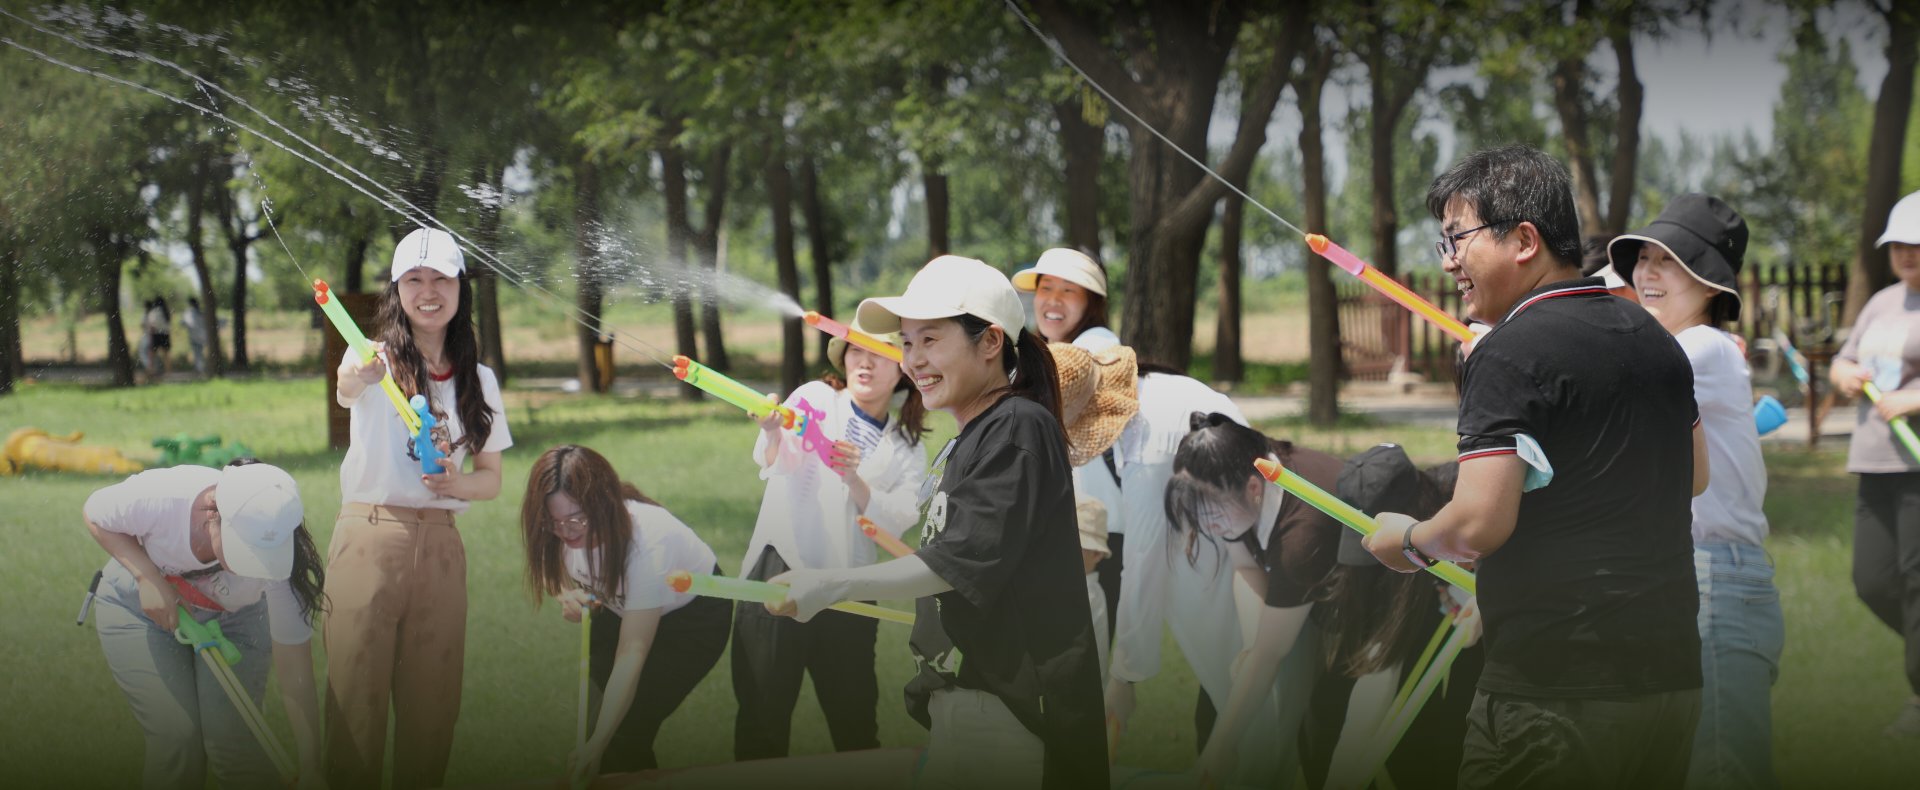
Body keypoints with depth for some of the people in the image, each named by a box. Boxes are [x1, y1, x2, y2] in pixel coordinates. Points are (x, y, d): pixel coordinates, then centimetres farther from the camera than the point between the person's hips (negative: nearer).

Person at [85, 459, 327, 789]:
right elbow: (95, 514, -13)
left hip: (231, 621, 0)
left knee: (231, 741, -17)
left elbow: (295, 678, -27)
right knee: (177, 738, -15)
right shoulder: (158, 497, -38)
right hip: (140, 609, 0)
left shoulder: (277, 563, -35)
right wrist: (148, 577, -28)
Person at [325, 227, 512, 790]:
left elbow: (492, 479, 14)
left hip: (440, 547, 3)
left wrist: (455, 484, -9)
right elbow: (346, 390, -26)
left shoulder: (478, 380, 11)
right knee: (356, 691, -5)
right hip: (370, 537, -3)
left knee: (431, 698, 5)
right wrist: (356, 378, -50)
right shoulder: (378, 359, -1)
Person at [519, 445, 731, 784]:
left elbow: (632, 654, -40)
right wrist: (567, 595, -25)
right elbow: (554, 575, 1)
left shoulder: (647, 542, -40)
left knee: (630, 726, -18)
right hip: (621, 609, 6)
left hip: (694, 615, -6)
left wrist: (597, 746, -45)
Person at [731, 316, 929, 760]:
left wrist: (854, 480, -23)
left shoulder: (906, 450, 11)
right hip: (779, 572, -2)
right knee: (763, 711, -1)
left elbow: (897, 522, -5)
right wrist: (773, 433, -36)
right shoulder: (816, 398, 4)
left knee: (854, 717, 9)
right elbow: (774, 464, -13)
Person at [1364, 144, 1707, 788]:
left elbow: (1478, 524, -21)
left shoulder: (1510, 354, -14)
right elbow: (1694, 476, 27)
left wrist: (1408, 541, -1)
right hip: (1672, 681, 8)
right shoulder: (1654, 338, 12)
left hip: (1552, 695, -8)